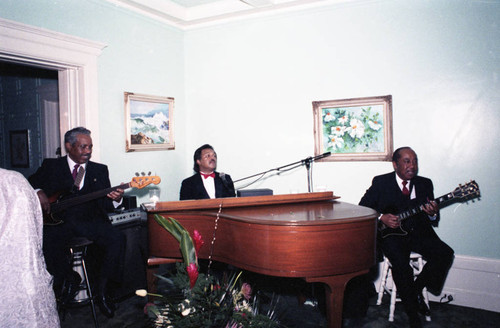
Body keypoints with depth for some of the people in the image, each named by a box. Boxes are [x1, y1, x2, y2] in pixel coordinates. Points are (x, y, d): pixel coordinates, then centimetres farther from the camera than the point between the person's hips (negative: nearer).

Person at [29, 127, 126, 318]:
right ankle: (69, 278, -2)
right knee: (48, 241, -33)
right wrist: (38, 193, -10)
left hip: (90, 221, 1)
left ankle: (102, 290, -10)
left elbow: (106, 205, 7)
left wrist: (115, 199, -17)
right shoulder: (51, 166, 13)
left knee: (117, 239, -26)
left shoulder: (99, 170, 14)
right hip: (58, 221, 0)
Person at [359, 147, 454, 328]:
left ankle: (416, 289, 3)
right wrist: (381, 218, -16)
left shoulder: (425, 184, 10)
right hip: (390, 233, -4)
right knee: (401, 265, -28)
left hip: (418, 231, 4)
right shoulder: (380, 182, 1)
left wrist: (433, 214, -16)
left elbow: (432, 221, 9)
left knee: (445, 253, -19)